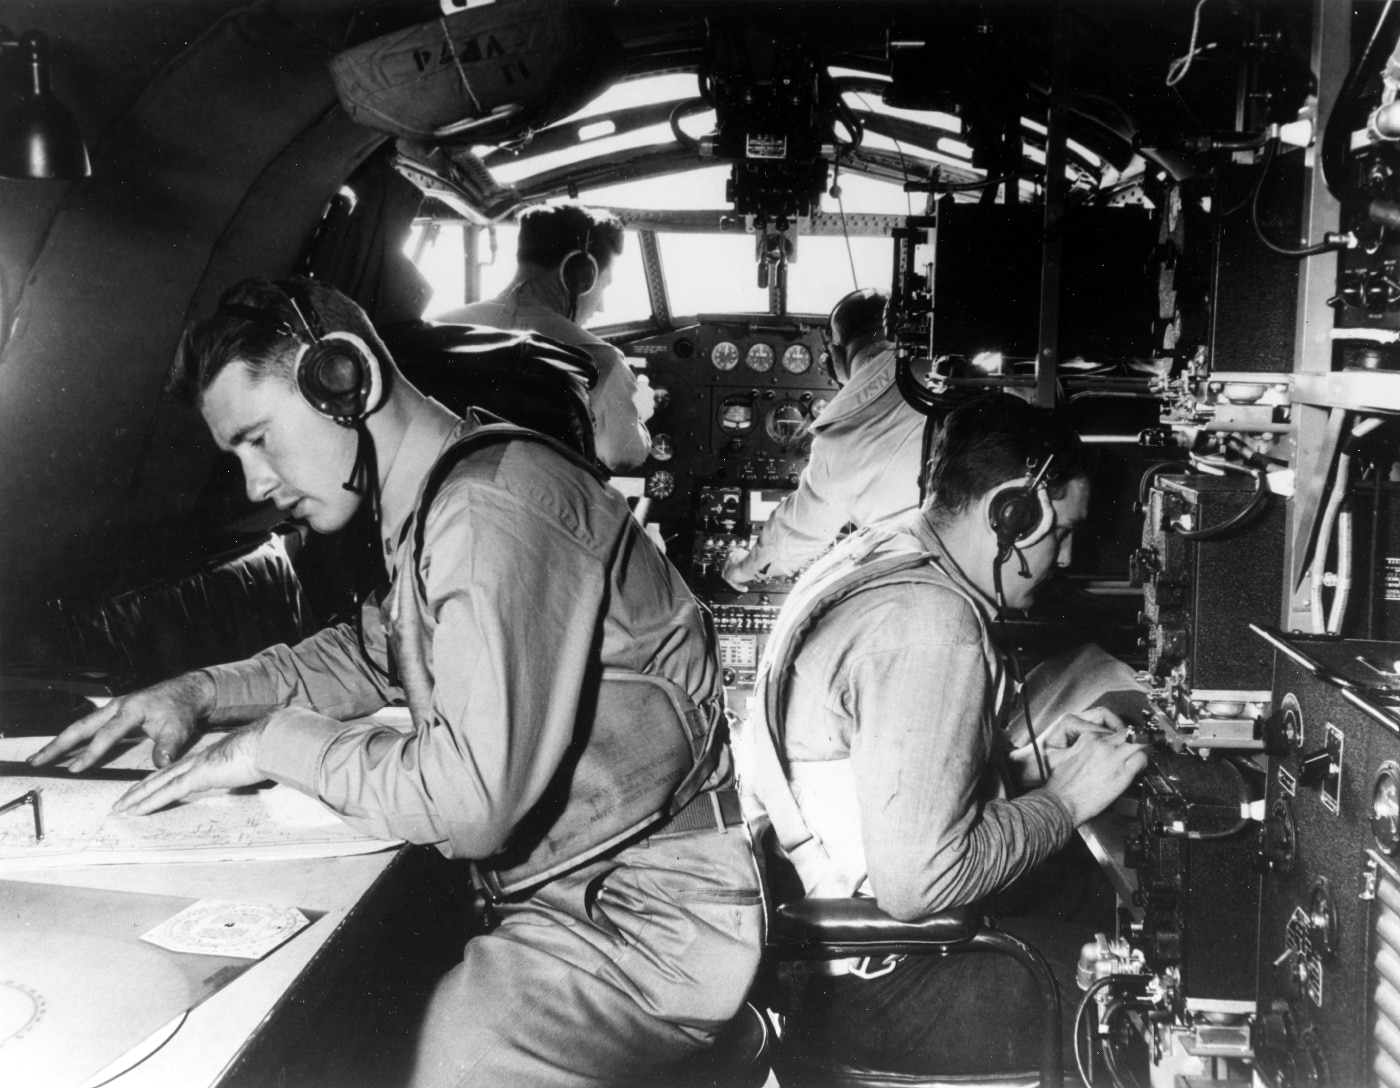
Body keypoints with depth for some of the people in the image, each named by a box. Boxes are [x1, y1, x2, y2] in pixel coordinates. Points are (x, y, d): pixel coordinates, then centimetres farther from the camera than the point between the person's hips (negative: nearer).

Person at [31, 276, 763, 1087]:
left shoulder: (494, 505, -22)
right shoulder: (436, 501, 9)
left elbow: (471, 797, -27)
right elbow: (376, 655, 25)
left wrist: (279, 743, -12)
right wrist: (200, 694, 11)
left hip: (652, 926, -9)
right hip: (571, 894, 9)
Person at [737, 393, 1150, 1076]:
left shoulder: (877, 559, 6)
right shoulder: (930, 626, -25)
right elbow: (917, 882, -29)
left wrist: (1033, 751, 7)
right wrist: (1067, 798, -15)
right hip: (870, 993, -9)